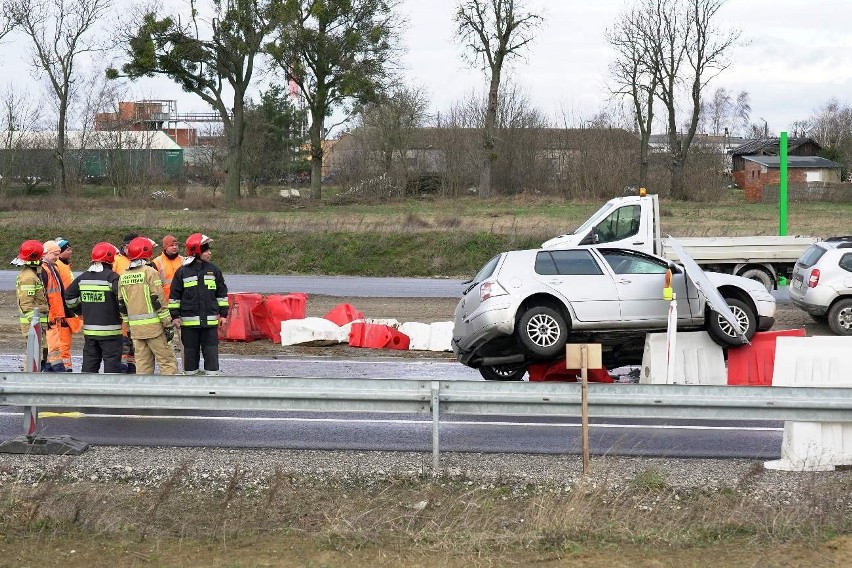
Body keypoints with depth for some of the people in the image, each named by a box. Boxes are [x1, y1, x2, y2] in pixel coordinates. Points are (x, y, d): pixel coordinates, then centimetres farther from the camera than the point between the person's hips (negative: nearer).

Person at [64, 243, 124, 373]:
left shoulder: (82, 278, 7)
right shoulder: (112, 277, -12)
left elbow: (69, 296, 14)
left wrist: (80, 310, 23)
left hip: (89, 329, 6)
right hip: (110, 330, -6)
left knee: (89, 362, 13)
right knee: (112, 362, -1)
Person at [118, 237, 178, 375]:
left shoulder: (123, 276, 10)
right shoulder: (150, 272, -9)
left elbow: (122, 305, 13)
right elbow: (159, 300, -12)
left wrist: (128, 327, 20)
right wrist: (168, 324, -8)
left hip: (135, 327, 6)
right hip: (153, 325, -6)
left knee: (142, 363, 10)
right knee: (167, 361, -2)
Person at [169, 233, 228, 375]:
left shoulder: (214, 270, 5)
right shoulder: (182, 272, -1)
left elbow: (222, 293, 12)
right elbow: (174, 295, 3)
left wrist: (223, 313, 8)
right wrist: (175, 315, 0)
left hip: (210, 320, 1)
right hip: (189, 320, -1)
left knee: (211, 350, 1)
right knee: (190, 350, 7)